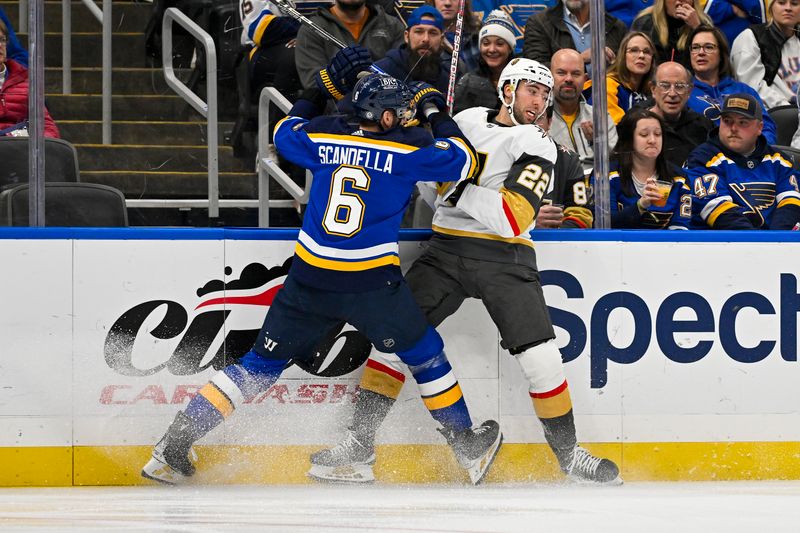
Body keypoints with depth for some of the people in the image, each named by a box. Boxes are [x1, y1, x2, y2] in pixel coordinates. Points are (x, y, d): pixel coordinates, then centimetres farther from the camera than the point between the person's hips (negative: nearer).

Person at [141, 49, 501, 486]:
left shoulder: (323, 138, 5)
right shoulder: (406, 147, -6)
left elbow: (283, 133, 24)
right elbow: (462, 161, -2)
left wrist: (322, 87, 32)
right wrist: (437, 114, 12)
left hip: (310, 279, 4)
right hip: (372, 282, -4)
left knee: (261, 364, 11)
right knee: (425, 357, 18)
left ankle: (173, 449, 5)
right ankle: (468, 446, 26)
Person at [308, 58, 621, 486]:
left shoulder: (537, 147, -5)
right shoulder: (467, 119, 10)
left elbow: (513, 219, -19)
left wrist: (458, 188, -22)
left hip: (504, 257, -3)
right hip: (446, 247, 3)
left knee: (539, 356, -13)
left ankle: (568, 453, 5)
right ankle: (359, 446, -2)